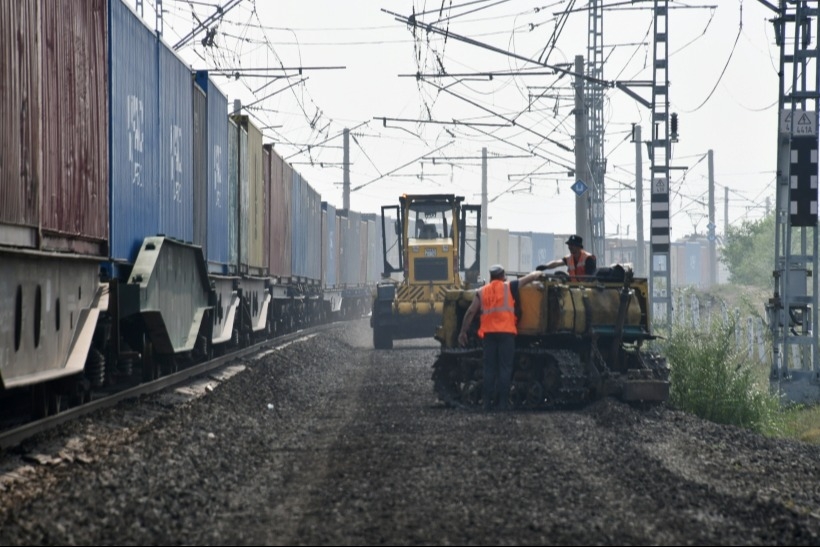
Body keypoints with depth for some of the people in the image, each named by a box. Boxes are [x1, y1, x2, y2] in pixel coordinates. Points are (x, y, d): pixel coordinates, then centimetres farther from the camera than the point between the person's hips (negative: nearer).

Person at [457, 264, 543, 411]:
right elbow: (530, 277, 16)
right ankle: (502, 404, -5)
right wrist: (539, 273, 36)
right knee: (505, 368, -1)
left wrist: (463, 332, 12)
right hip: (506, 332, -3)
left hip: (489, 333, 3)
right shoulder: (509, 287, 6)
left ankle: (487, 403, 5)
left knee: (489, 368, 7)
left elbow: (470, 312, 7)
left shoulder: (481, 292, 11)